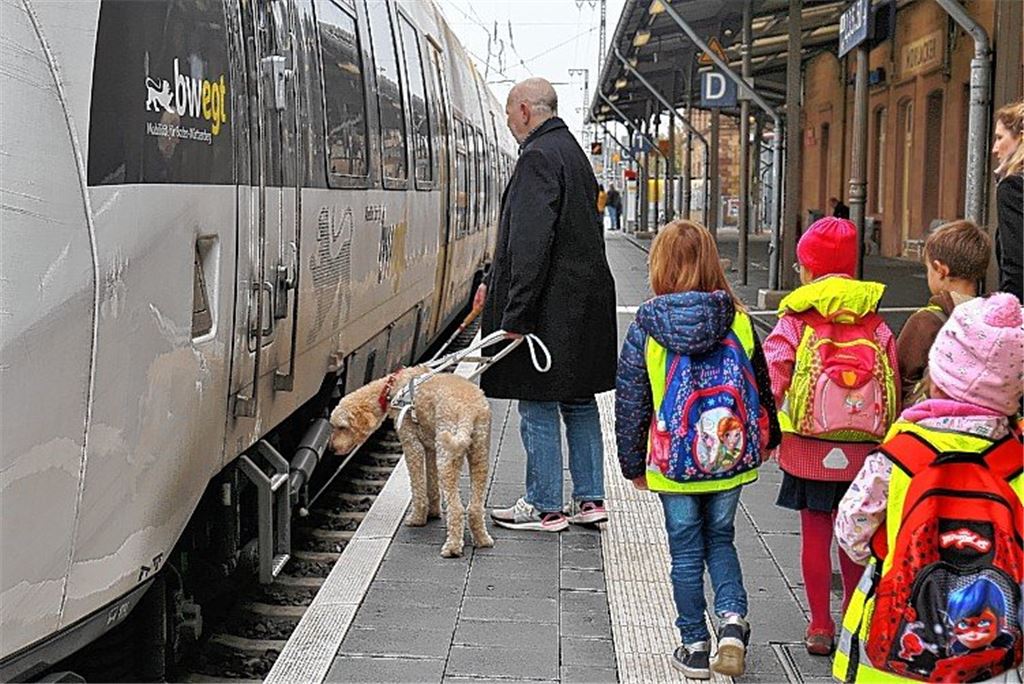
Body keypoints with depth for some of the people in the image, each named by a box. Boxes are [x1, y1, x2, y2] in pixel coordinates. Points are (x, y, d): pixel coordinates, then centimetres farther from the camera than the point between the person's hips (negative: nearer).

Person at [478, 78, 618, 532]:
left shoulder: (538, 157, -15)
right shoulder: (572, 153, 16)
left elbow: (532, 242, -22)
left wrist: (515, 313, -21)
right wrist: (496, 286, 25)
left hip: (550, 307, -10)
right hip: (585, 302, 10)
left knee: (538, 405, -1)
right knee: (579, 399, 14)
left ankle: (544, 507, 5)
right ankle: (589, 498, 20)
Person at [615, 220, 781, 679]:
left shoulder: (645, 328, -9)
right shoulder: (737, 321, -5)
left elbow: (631, 402, -4)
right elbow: (761, 386, 6)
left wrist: (633, 464, 7)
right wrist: (767, 440, 24)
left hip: (673, 464, -2)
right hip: (731, 461, 2)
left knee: (686, 552, 11)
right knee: (720, 540, 20)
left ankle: (695, 647, 17)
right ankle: (732, 618, 0)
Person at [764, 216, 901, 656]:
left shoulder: (796, 320, -7)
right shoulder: (874, 322, 1)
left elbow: (772, 377, -14)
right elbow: (894, 384, 1)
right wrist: (884, 437, 11)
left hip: (809, 450, -2)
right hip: (862, 452, 3)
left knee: (815, 534, 7)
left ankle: (821, 627, 13)